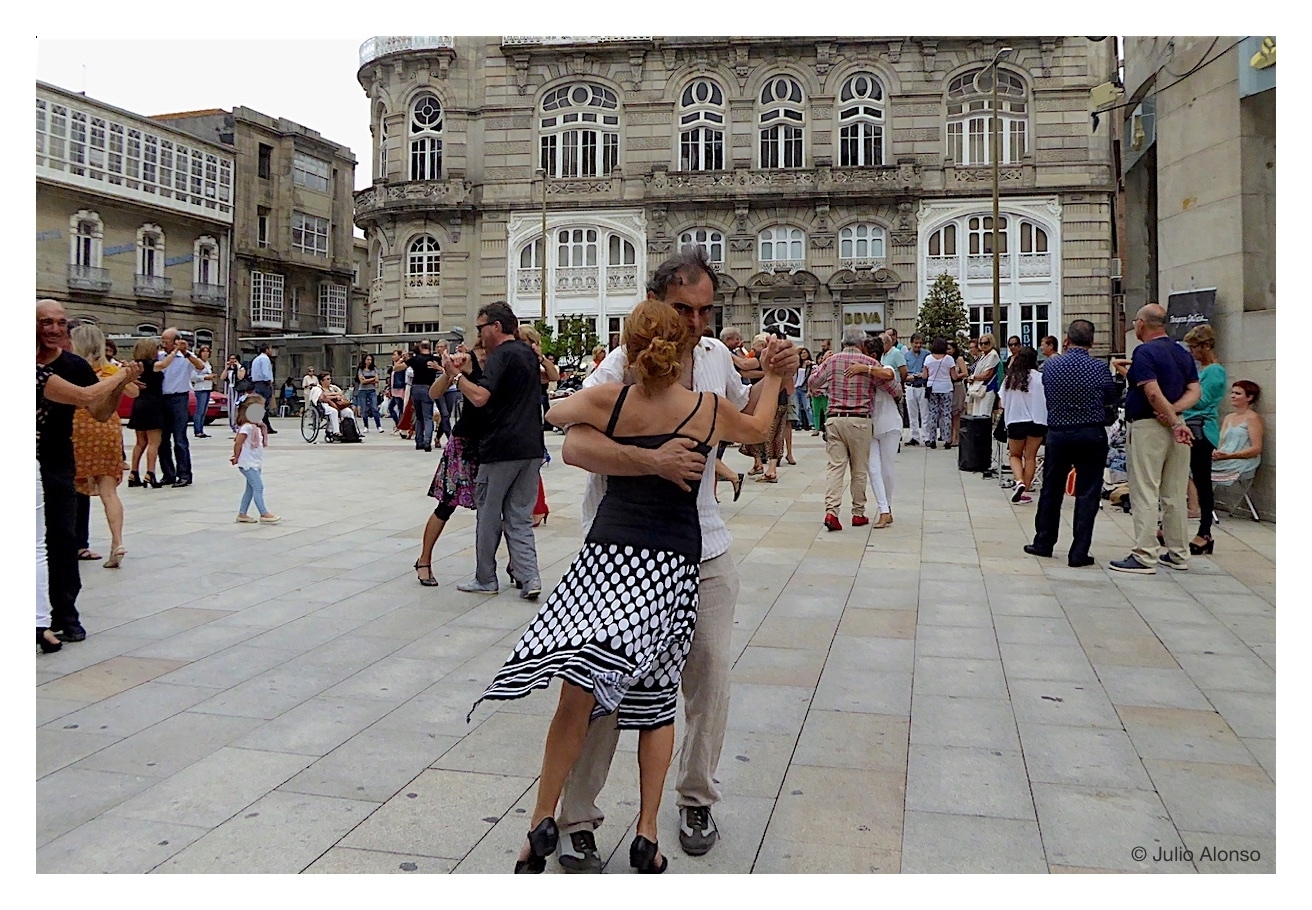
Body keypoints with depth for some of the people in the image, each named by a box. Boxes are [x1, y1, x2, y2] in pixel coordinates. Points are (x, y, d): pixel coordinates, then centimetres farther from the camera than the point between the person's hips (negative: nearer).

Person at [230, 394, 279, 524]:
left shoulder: (257, 427, 12)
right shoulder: (247, 427, -17)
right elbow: (238, 443, -18)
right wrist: (236, 457, -11)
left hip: (255, 463, 10)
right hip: (248, 463, -10)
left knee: (250, 489, 12)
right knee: (258, 487, -10)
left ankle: (242, 514, 19)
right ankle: (264, 514, -8)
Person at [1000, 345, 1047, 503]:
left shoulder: (1009, 378, 1)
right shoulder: (1040, 378, -6)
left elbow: (1003, 404, 4)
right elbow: (1048, 401, -6)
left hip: (1015, 421, 1)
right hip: (1037, 421, -1)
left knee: (1014, 455, 16)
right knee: (1030, 457, 10)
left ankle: (1019, 482, -9)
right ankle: (1025, 490, 9)